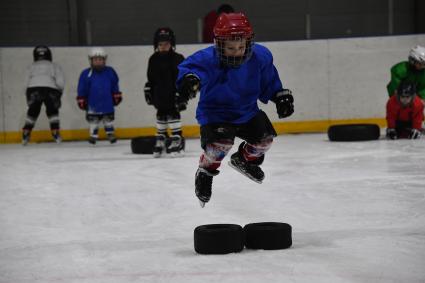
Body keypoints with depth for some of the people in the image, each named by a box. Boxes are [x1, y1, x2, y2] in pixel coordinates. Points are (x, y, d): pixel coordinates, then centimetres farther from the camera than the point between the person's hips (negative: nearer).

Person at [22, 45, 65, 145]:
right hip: (50, 89, -1)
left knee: (33, 111, 18)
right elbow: (60, 82, 9)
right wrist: (59, 92, 21)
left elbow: (28, 82, 16)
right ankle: (55, 132, 8)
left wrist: (29, 99, 21)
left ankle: (26, 133, 11)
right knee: (52, 111, 18)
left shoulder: (32, 67, 26)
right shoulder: (54, 66, 23)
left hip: (33, 88, 1)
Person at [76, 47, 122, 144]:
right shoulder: (86, 74, -9)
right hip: (92, 103, -1)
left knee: (109, 118, 11)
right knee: (93, 120, 6)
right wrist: (81, 101, -3)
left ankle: (110, 133, 25)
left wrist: (117, 96, 10)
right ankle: (93, 135, 18)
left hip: (107, 102, 1)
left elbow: (115, 86, 9)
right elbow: (82, 89, -4)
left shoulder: (110, 72, -3)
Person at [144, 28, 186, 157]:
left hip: (173, 94, -5)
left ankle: (177, 139, -2)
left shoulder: (177, 59, -8)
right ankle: (160, 138, 22)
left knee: (173, 114, -7)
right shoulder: (153, 59, 6)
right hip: (159, 95, 5)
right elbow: (150, 78, 15)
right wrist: (148, 91, 12)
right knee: (161, 114, 12)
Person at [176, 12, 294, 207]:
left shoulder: (260, 56, -13)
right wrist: (189, 78, -69)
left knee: (264, 137, -6)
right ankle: (205, 172, 4)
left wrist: (281, 96, 3)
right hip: (214, 112, -5)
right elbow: (189, 66, -47)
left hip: (247, 111, 5)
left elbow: (269, 81, 7)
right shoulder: (208, 59, -28)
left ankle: (245, 159, 30)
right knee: (221, 141, -28)